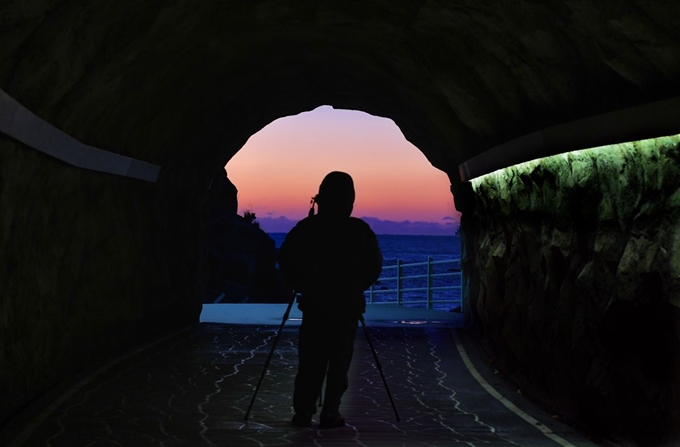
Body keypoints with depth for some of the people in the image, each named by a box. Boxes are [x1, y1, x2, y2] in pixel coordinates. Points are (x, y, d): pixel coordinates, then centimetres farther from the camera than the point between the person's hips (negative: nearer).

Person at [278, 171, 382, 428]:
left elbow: (286, 258, -4)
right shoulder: (359, 229, -2)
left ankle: (303, 412, 3)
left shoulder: (307, 227, -2)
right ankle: (330, 413, 2)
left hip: (314, 303, 1)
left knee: (310, 361, 7)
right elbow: (374, 265, 0)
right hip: (348, 305, 0)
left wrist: (300, 286, 9)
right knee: (339, 361, 5)